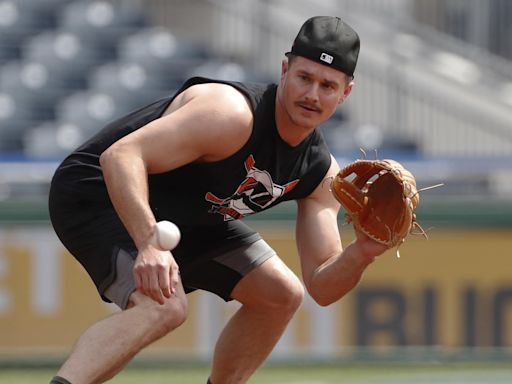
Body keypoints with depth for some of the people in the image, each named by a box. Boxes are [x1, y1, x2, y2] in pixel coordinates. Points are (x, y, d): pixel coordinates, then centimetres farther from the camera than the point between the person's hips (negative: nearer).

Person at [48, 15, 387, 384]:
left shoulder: (320, 171, -5)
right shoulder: (233, 115, -30)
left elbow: (322, 288, -2)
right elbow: (120, 156, -38)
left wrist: (362, 252, -25)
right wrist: (150, 245, -50)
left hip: (182, 215, 9)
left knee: (281, 295, 9)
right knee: (165, 306, -33)